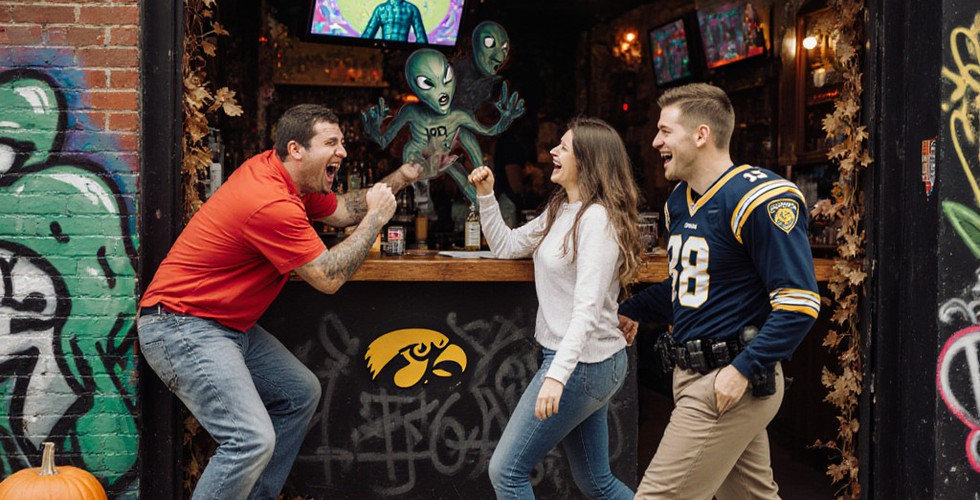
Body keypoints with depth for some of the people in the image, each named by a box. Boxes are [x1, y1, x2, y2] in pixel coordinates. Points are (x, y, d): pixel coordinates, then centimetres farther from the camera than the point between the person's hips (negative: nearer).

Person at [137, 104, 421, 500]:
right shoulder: (270, 204, -25)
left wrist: (400, 177, 11)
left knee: (301, 394, 16)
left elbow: (341, 210, 18)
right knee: (252, 440, -22)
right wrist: (376, 218, -10)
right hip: (181, 328, -11)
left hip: (229, 325, 11)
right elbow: (328, 278, -19)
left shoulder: (275, 169, 4)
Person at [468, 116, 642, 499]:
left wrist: (557, 374, -32)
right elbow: (505, 246, 20)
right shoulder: (560, 211, 11)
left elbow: (587, 307, -26)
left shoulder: (597, 219, -18)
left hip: (582, 364, -10)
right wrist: (486, 195, 9)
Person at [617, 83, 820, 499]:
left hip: (731, 380, -9)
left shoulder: (759, 199, -16)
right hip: (693, 373, 9)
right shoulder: (680, 202, 13)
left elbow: (798, 302, -21)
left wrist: (744, 369, -24)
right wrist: (632, 311, 27)